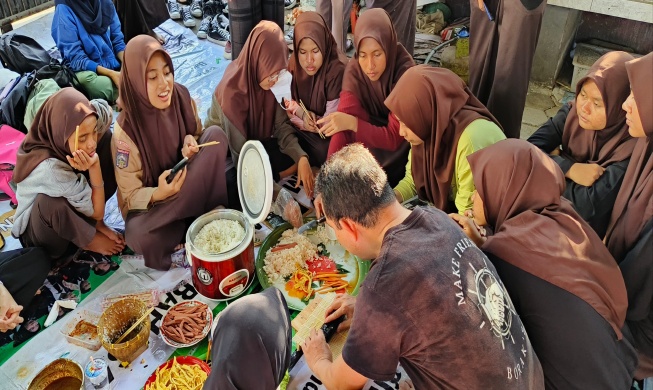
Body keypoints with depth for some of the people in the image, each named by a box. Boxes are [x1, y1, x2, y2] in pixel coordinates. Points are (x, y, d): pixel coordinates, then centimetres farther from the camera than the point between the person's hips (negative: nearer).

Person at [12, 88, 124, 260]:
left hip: (71, 199, 6)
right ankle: (86, 239, -7)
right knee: (52, 203, -41)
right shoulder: (51, 169, -38)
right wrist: (94, 167, -35)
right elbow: (98, 212, -27)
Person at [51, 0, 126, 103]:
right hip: (86, 70, -4)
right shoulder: (64, 10, -12)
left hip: (115, 65, 4)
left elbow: (118, 41, 6)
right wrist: (111, 74, -26)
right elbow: (76, 59, -14)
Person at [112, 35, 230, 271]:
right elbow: (130, 194, -15)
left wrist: (191, 144, -19)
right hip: (148, 203, -3)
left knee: (215, 135, -18)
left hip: (190, 187, 4)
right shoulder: (126, 130, -23)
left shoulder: (182, 98, -13)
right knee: (138, 236, -35)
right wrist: (158, 194, -36)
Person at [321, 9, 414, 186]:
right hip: (371, 142, 4)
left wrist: (352, 123, -39)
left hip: (402, 148, -3)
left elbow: (395, 137, -26)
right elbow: (343, 125, -23)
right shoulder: (354, 71, -15)